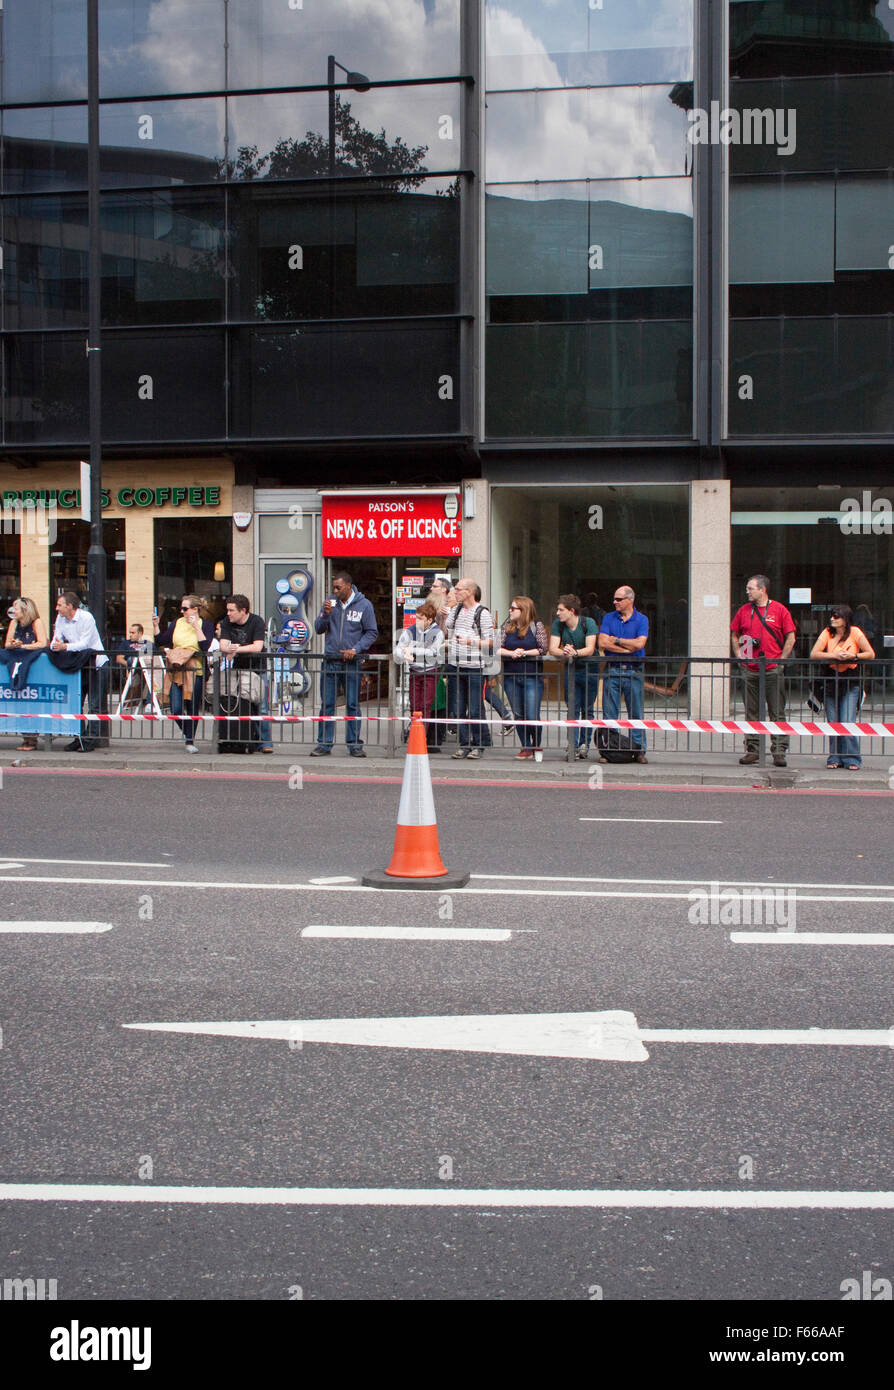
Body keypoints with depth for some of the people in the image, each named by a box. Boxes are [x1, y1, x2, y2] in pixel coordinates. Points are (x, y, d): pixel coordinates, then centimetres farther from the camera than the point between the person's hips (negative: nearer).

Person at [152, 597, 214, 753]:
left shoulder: (206, 624, 1)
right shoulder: (177, 623, 12)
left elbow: (205, 647, -14)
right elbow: (161, 641, 10)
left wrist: (196, 626, -16)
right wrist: (155, 626, -1)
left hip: (195, 671, -3)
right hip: (176, 670, 3)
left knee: (192, 708, 2)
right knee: (176, 709, -5)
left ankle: (190, 741, 16)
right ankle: (186, 731, 23)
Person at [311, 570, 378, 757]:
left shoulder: (364, 605, 1)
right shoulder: (329, 603, 8)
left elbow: (372, 632, 2)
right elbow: (319, 629, 8)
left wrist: (356, 649, -10)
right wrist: (326, 614, -11)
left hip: (352, 663, -2)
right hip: (330, 661, 2)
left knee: (353, 705, 1)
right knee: (326, 704, 2)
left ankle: (354, 744, 7)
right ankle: (324, 744, 7)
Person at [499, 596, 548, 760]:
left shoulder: (536, 626, 0)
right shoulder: (507, 627, 9)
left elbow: (543, 649, -5)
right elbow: (498, 648, 2)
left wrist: (524, 653, -11)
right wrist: (511, 653, -15)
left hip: (532, 677, -4)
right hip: (511, 677, 4)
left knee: (532, 717, -8)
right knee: (518, 715, 7)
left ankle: (537, 745, 15)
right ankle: (526, 747, 18)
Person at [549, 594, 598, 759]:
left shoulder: (588, 623, -11)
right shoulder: (558, 625, -2)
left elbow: (590, 649, -20)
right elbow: (553, 649, -11)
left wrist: (575, 652, -38)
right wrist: (564, 653, -32)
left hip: (590, 669, -2)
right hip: (570, 670, 2)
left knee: (587, 710, 4)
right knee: (572, 709, -4)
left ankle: (585, 743, 14)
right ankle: (573, 746, -8)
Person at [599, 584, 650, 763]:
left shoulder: (641, 619, 5)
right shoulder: (609, 618, 10)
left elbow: (639, 644, -10)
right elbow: (602, 643, -3)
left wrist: (616, 640, -3)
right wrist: (628, 648, -8)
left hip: (633, 671, -1)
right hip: (612, 670, 1)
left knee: (636, 713, 1)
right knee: (609, 714, 0)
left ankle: (639, 750, 6)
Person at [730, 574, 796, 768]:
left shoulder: (779, 610, 0)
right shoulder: (744, 610, 9)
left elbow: (790, 637, 1)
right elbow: (735, 636, 19)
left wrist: (781, 660, -6)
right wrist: (740, 657, 7)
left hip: (773, 670, -3)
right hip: (750, 670, 4)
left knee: (777, 713, -3)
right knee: (752, 713, 7)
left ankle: (779, 751, -2)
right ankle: (752, 750, 13)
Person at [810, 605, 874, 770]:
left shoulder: (855, 632, -3)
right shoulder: (827, 633, 1)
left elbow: (871, 654, -1)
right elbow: (814, 654, -6)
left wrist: (853, 656, -16)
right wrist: (834, 655, -17)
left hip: (851, 682, -2)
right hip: (831, 679, 2)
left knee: (847, 722, -11)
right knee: (833, 723, 2)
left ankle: (852, 759, -2)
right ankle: (835, 758, 13)